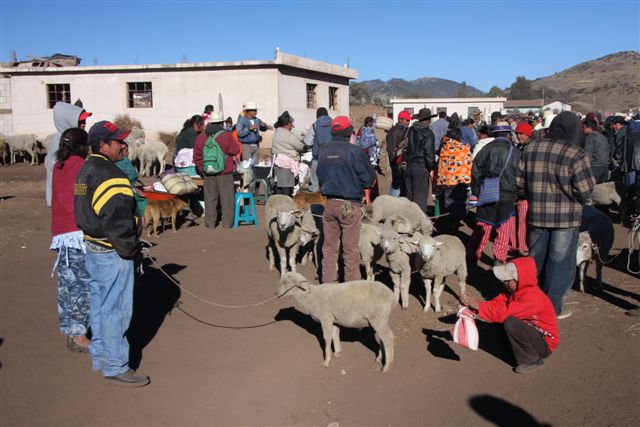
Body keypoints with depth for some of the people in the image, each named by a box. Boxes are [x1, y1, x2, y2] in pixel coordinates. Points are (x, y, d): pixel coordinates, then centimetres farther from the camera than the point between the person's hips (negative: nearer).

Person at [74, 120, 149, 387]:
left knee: (100, 304, 19)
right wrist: (129, 250, -13)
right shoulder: (110, 176, -21)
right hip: (113, 254, -10)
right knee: (116, 309, -1)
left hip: (93, 247, 11)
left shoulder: (87, 170, 11)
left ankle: (100, 356, 32)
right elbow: (117, 221, -26)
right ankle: (114, 367, 8)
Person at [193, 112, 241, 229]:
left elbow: (197, 156, 7)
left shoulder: (201, 137, 2)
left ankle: (210, 223, 15)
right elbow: (236, 150, -2)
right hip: (224, 173, -3)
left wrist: (202, 169, 17)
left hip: (208, 173, 4)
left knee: (210, 198, 12)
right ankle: (227, 223, 9)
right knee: (226, 198, 6)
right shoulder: (226, 136, -11)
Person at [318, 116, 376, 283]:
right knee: (351, 249, 4)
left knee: (329, 247, 14)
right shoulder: (354, 151, -14)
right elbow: (369, 178, -9)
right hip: (349, 205, -5)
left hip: (329, 203, 5)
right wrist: (358, 187, 9)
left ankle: (328, 282, 20)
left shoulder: (323, 151, 3)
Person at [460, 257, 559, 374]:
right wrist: (473, 304, -23)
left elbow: (505, 313, -35)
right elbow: (496, 304, -8)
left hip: (545, 343, -8)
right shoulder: (514, 290, -3)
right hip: (531, 331, 8)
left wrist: (478, 306, -30)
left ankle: (531, 360, -11)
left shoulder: (532, 298, -28)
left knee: (510, 323, -30)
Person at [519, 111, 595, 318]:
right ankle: (553, 308, 17)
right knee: (560, 263, 9)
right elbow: (585, 190, -15)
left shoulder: (531, 148, 0)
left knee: (535, 259, 19)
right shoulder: (576, 154, -15)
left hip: (536, 214, 5)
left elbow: (520, 181, 4)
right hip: (566, 217, -4)